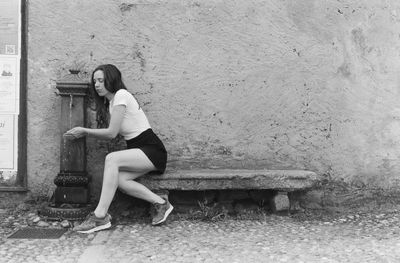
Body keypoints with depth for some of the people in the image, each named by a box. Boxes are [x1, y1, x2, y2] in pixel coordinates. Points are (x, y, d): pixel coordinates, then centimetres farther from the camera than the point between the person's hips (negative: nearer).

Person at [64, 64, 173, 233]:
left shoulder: (121, 95, -12)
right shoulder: (110, 102, 17)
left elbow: (111, 133, -15)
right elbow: (109, 132, 11)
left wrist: (84, 131, -6)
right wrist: (82, 133, 1)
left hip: (152, 151, -8)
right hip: (138, 152, 8)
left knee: (112, 159, -29)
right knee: (118, 179, -18)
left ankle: (100, 216, -29)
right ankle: (160, 203, -8)